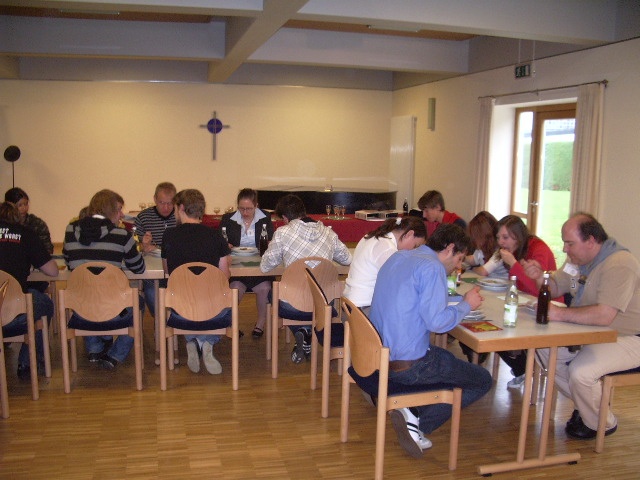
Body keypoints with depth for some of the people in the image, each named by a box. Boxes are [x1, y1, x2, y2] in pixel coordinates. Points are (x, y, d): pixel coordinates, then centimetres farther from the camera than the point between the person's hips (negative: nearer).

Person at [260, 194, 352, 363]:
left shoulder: (282, 233, -7)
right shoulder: (328, 232, 2)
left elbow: (265, 267, 0)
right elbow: (347, 259, 13)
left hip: (294, 306, -3)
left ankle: (299, 332, 11)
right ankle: (308, 335, 23)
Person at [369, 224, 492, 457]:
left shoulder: (398, 257, 11)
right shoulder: (432, 268, -15)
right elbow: (436, 321, -22)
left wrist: (454, 297, 19)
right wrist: (466, 304, -5)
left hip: (378, 355, 9)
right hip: (407, 365, -9)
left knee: (448, 358, 31)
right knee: (483, 380, 8)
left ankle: (412, 412, 10)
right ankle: (417, 421, -2)